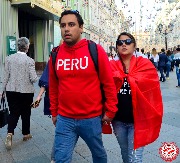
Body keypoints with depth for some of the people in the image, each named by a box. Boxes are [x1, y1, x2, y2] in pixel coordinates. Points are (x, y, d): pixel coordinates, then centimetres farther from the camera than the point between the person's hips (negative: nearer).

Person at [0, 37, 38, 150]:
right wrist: (36, 77, 10)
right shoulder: (29, 60, -13)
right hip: (26, 91, -2)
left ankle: (10, 133, -8)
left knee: (13, 113, 9)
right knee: (25, 113, 13)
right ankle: (26, 134, 27)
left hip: (11, 91, 3)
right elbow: (33, 78, -13)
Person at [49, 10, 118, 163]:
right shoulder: (55, 54, 1)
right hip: (64, 119, 2)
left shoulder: (95, 50, -9)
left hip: (91, 118, -2)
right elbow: (53, 87, 11)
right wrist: (54, 112, 14)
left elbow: (109, 83, -6)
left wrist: (110, 110, -4)